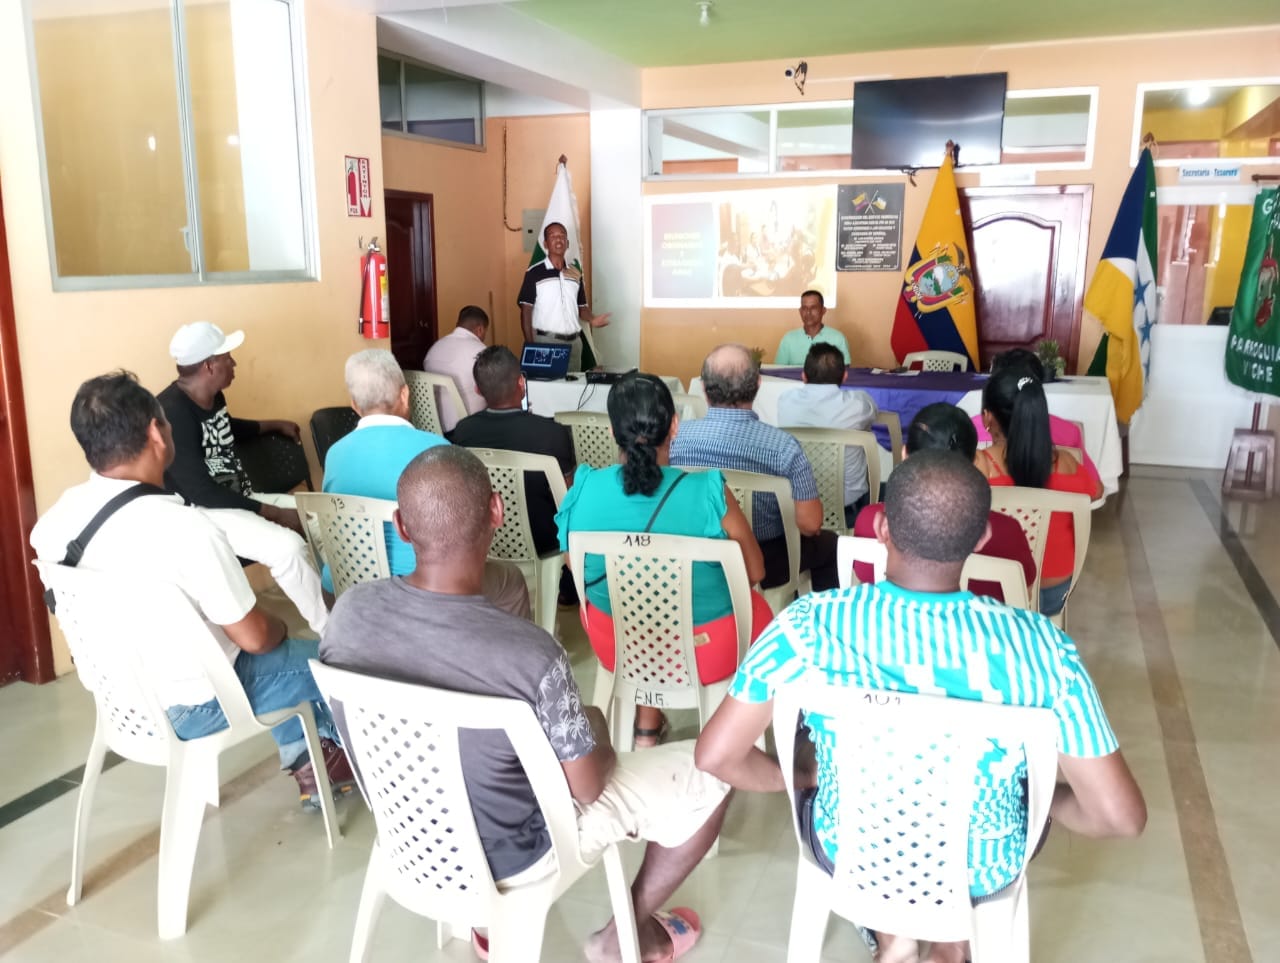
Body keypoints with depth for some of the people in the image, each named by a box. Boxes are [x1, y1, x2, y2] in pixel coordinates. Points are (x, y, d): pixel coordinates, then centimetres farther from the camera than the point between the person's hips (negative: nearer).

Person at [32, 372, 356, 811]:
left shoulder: (56, 519, -9)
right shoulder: (185, 527, -33)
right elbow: (254, 637, -24)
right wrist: (279, 628, 1)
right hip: (191, 708, -7)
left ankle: (303, 759, 35)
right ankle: (332, 751, 40)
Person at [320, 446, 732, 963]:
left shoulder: (350, 609, -20)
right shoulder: (530, 655, -36)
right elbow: (588, 788, -19)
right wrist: (593, 725, 3)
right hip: (510, 855, -5)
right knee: (709, 774, 7)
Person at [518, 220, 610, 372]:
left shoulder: (575, 274, 11)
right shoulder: (534, 273, -3)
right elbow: (526, 311, -4)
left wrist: (591, 320, -6)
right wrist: (530, 345, -11)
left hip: (573, 342, 4)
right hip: (545, 341, -4)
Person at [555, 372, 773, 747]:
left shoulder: (584, 489, -17)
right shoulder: (709, 492, -25)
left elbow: (579, 573, 1)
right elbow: (755, 572, -10)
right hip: (708, 652, -2)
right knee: (757, 607, 30)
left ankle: (646, 727, 38)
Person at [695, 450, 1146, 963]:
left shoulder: (811, 625, -26)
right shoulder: (1041, 646, -25)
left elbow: (716, 756, -20)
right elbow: (1121, 817, -20)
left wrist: (797, 776, 0)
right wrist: (1046, 797, 2)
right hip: (982, 872, 1)